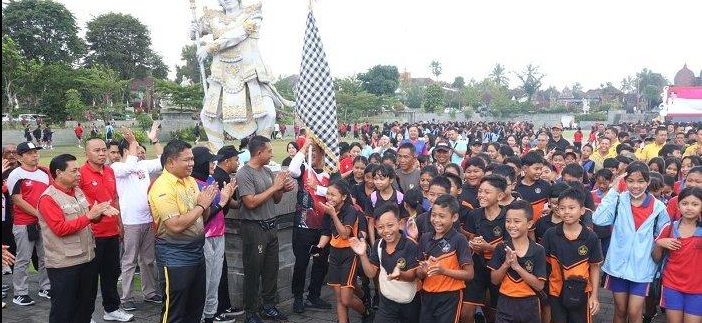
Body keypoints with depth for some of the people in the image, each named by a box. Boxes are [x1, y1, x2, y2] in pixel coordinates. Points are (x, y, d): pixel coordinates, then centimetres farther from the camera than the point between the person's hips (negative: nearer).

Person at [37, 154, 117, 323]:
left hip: (88, 258, 8)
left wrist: (100, 212, -5)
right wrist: (89, 216, -26)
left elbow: (90, 216, 17)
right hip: (64, 264, -7)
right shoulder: (48, 198, -16)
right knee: (63, 309, 5)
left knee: (87, 304, 20)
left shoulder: (77, 191, 7)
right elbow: (60, 229, -24)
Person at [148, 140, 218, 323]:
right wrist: (201, 205, -17)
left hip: (196, 251, 8)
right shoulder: (162, 187, -18)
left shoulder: (190, 181, 7)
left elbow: (202, 217, 15)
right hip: (175, 256, -8)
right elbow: (176, 225, -27)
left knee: (196, 306, 19)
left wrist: (207, 203, -6)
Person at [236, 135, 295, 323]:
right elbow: (251, 202, -21)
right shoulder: (244, 174, -13)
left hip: (271, 226, 7)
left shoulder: (267, 171, 9)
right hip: (254, 228, -7)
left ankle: (269, 307, 27)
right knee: (253, 272, 3)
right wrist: (274, 186, -17)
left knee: (271, 270, 14)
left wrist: (283, 189, -6)